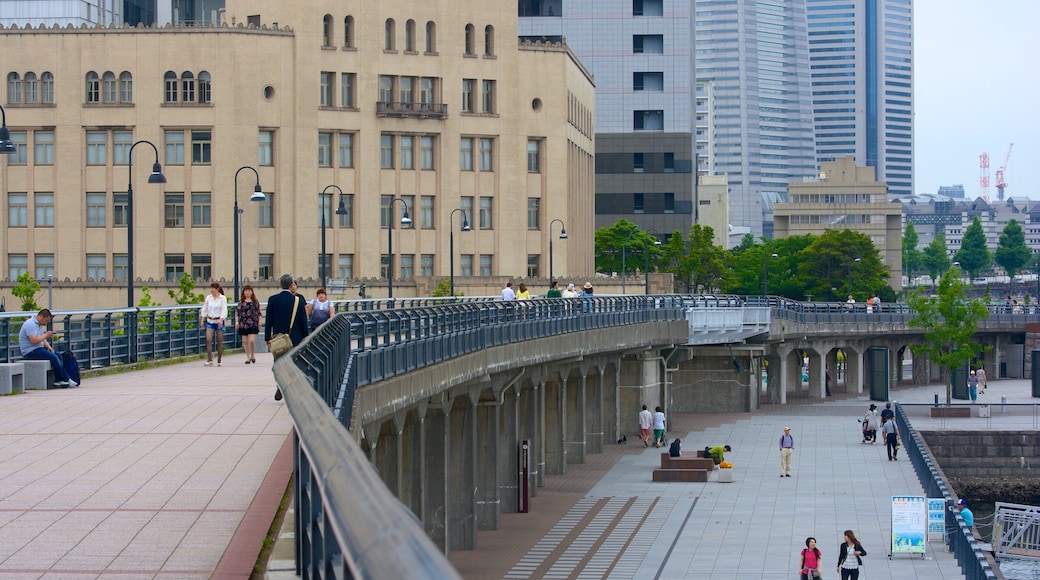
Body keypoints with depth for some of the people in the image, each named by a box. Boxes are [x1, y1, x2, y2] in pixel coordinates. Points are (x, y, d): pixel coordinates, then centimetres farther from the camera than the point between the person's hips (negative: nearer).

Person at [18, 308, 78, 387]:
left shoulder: (38, 324, 17)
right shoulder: (30, 324, -17)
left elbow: (42, 339, 23)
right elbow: (34, 340, -27)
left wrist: (49, 347, 4)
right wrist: (46, 335, -15)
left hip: (38, 349, 11)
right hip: (30, 352, -11)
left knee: (58, 356, -3)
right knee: (53, 357, -22)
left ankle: (58, 381, -10)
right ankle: (66, 380, -14)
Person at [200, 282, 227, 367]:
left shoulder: (223, 298, -5)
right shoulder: (208, 298, 6)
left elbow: (224, 310, -13)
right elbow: (205, 309, 13)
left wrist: (221, 319, -26)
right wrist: (203, 320, 9)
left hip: (219, 321, -3)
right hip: (210, 321, 3)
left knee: (220, 342, 3)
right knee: (208, 340, -13)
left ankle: (219, 361, 12)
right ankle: (209, 360, -16)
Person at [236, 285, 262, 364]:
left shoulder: (255, 302, 4)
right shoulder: (241, 302, 5)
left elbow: (258, 313, 8)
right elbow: (237, 312, 7)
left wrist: (259, 322, 2)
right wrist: (237, 322, 0)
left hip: (253, 324, -2)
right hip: (243, 324, 2)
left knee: (252, 340, -12)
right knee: (245, 341, 3)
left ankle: (253, 355, 11)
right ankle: (248, 357, 14)